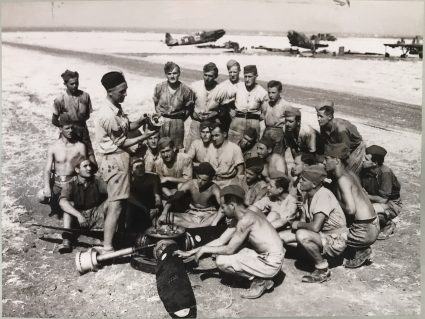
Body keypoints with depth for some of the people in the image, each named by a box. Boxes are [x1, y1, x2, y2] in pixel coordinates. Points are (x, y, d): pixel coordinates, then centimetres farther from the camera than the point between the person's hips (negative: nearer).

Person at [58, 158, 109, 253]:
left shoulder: (97, 181, -3)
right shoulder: (71, 185, -8)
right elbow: (62, 202, -27)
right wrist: (79, 215, -41)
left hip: (96, 218, 0)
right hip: (77, 220, 0)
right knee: (69, 204, -25)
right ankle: (67, 239, -32)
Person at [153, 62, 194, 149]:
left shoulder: (186, 90, -8)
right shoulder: (159, 87, -2)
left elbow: (188, 108, 4)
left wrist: (179, 119, 3)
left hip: (177, 123, -2)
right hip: (161, 123, 2)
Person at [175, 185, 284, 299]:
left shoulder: (245, 220, -21)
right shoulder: (238, 219, 7)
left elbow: (229, 249, -17)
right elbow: (220, 241, 10)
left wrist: (205, 249, -3)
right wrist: (190, 252, 10)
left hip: (270, 263, -9)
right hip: (263, 256, 9)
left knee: (222, 261, -15)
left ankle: (261, 281, -3)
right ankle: (258, 277, 11)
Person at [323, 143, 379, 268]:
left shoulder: (342, 179, -19)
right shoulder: (349, 173, 8)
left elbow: (351, 209, -25)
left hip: (364, 230, -9)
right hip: (372, 224, 9)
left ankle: (360, 252, 6)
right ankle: (363, 250, 17)